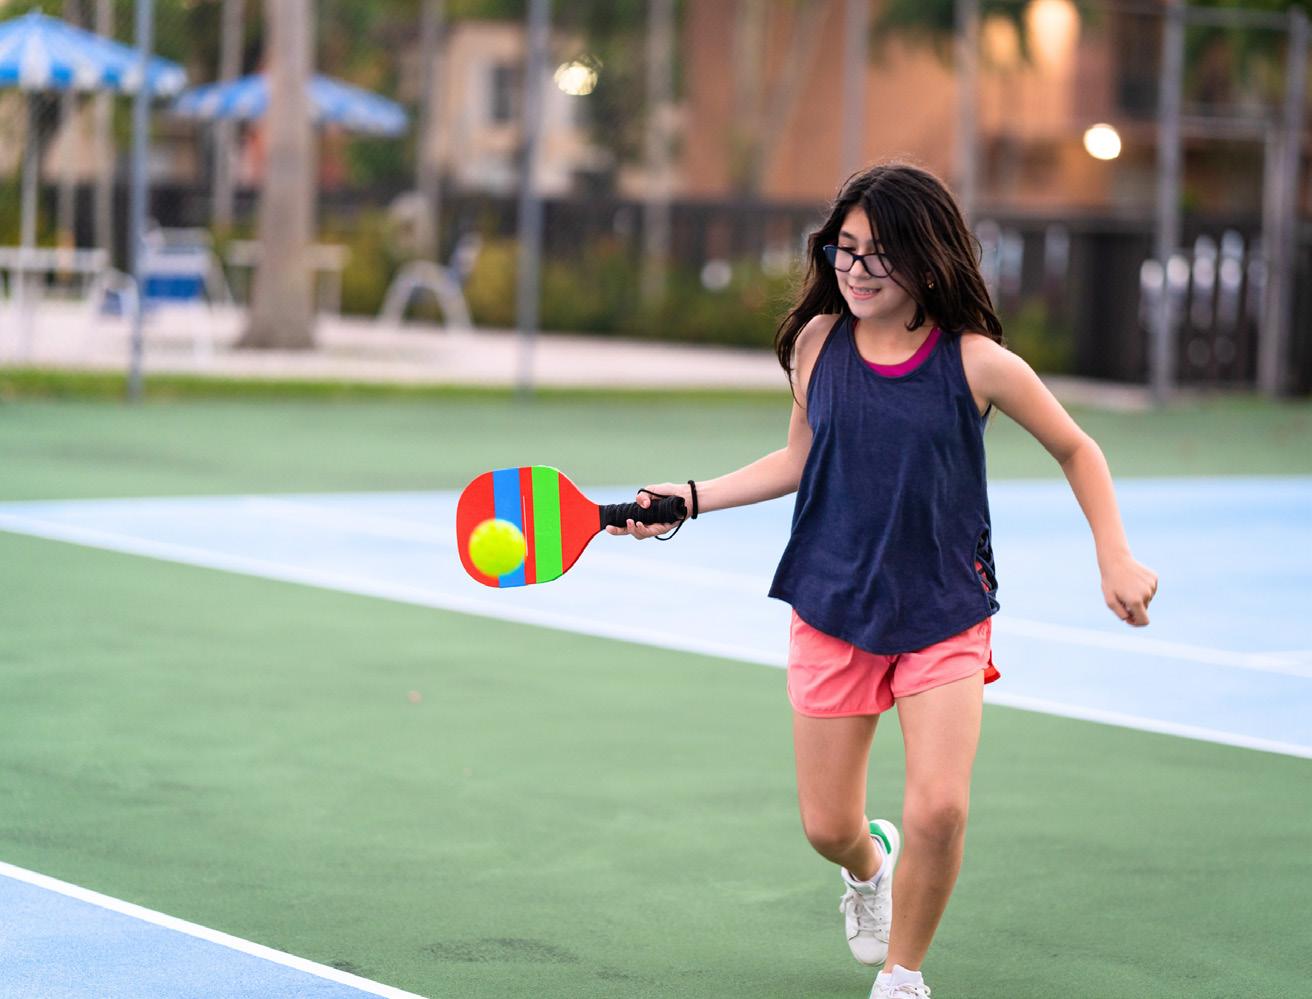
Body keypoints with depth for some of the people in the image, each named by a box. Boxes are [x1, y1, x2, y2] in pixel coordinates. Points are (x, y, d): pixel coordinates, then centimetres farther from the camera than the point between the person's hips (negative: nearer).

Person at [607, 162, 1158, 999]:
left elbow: (1077, 451, 4)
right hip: (833, 609, 2)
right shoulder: (818, 341, -2)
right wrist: (690, 498, 6)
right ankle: (868, 866, 43)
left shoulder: (977, 362, -11)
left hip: (946, 615, -2)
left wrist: (1116, 559, -3)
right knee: (828, 828, 4)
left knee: (939, 810, -18)